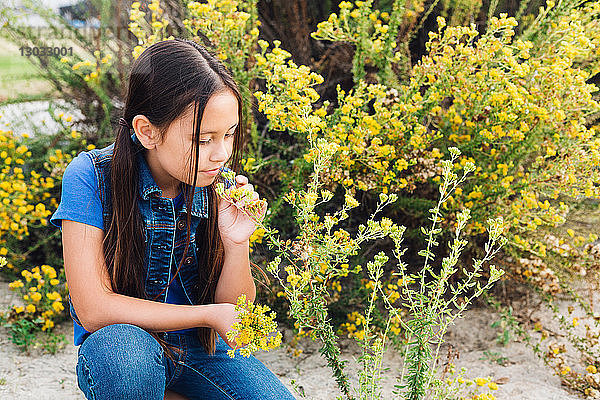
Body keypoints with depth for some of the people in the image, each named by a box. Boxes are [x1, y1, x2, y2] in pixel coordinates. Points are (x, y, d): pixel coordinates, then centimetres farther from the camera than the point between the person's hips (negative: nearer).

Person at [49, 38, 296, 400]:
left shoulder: (221, 189, -7)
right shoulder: (90, 177, -17)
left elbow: (231, 310, -1)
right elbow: (93, 309, -20)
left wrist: (237, 244, -20)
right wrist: (209, 315, -19)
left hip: (201, 351, 3)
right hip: (115, 351, -3)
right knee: (119, 346, -37)